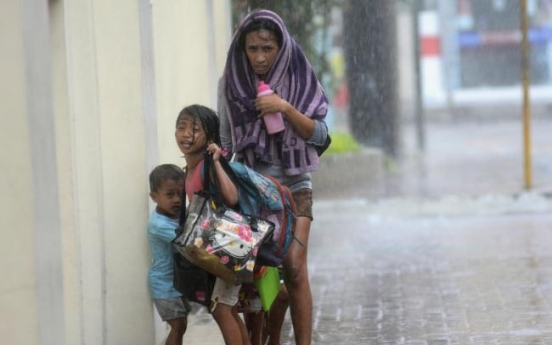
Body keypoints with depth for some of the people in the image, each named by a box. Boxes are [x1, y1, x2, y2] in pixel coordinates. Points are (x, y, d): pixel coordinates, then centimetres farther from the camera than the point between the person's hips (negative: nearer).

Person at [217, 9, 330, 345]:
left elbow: (319, 134, -5)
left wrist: (287, 108, -18)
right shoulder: (231, 83, 0)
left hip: (293, 186, -1)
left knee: (294, 268, -13)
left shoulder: (298, 80, -3)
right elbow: (225, 139, 8)